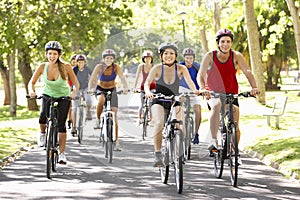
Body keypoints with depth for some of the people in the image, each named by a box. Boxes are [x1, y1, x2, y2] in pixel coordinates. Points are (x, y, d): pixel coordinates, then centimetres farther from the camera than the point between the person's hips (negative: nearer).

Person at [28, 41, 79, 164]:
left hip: (64, 97, -1)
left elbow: (76, 83, -16)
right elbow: (32, 82, -10)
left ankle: (62, 153, -4)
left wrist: (74, 92, -37)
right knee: (42, 117, -25)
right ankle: (42, 133, 9)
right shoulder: (43, 67, -18)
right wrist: (31, 91, -32)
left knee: (61, 124, -13)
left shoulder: (66, 67, -23)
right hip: (48, 95, 1)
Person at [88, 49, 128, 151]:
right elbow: (92, 79, -30)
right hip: (100, 89, -1)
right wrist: (90, 89, -50)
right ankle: (98, 120, -11)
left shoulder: (116, 67, -17)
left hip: (112, 90, 1)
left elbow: (122, 78, -31)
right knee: (101, 100, -37)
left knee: (114, 114, -7)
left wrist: (125, 87, -51)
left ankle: (116, 141, -4)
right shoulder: (99, 67, -19)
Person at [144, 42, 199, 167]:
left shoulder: (181, 68, -6)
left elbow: (189, 81, -19)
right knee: (159, 123, -29)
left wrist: (195, 90, -41)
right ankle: (157, 155, -24)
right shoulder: (157, 68, -9)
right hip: (158, 102, -1)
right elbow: (147, 83, -19)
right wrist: (148, 92, -41)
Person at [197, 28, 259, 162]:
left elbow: (247, 72, -17)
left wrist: (254, 87, -36)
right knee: (217, 105, -36)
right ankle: (213, 141, -36)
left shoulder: (236, 56, -6)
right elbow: (200, 75, -18)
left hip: (231, 94, 2)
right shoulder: (210, 56, -9)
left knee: (235, 125, -6)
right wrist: (202, 88, -38)